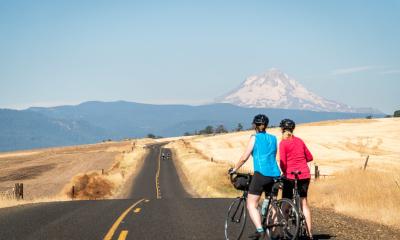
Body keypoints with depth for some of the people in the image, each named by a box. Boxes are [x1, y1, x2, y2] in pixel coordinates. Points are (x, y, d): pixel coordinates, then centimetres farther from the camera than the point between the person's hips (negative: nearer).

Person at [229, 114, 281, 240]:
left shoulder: (254, 138, 3)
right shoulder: (273, 138, 18)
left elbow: (244, 158, 0)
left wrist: (234, 169, 14)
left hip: (261, 173, -6)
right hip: (274, 174, 6)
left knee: (251, 205, -3)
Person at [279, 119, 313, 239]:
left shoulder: (283, 143, -7)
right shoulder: (299, 140, 9)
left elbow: (282, 162, -12)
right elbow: (309, 157, 14)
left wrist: (284, 171, 6)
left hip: (291, 175, -5)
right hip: (305, 174, 5)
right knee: (304, 203, 9)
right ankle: (309, 232, 5)